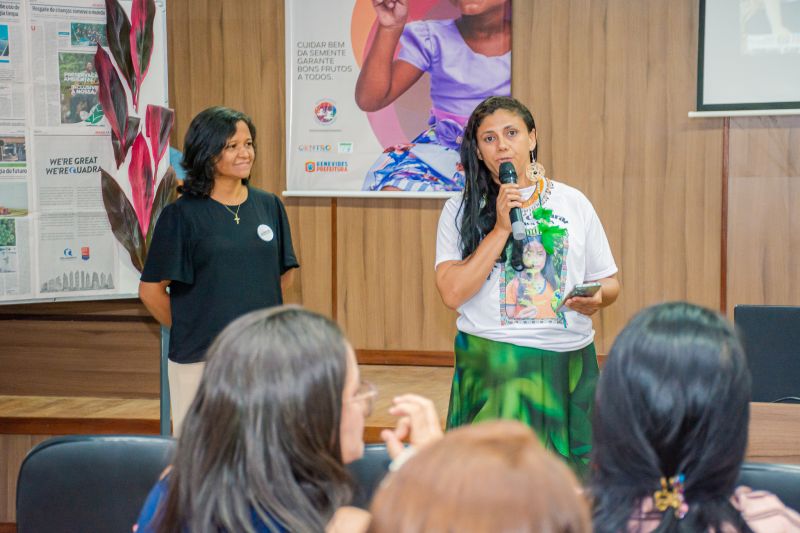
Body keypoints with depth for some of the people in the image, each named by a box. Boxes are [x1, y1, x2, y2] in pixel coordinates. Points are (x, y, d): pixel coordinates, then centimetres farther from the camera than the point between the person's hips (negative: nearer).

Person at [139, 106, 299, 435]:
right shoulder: (181, 215, -6)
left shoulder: (269, 206, 6)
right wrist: (187, 330, 2)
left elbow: (284, 273, 16)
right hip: (199, 359, -4)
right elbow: (151, 289, -4)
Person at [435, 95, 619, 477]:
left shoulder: (573, 203, 11)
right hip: (492, 364, -2)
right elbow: (452, 293, -7)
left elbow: (610, 281, 15)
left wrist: (597, 298, -8)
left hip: (569, 363, 2)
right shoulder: (461, 210, 5)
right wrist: (501, 229, -10)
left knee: (569, 471, 2)